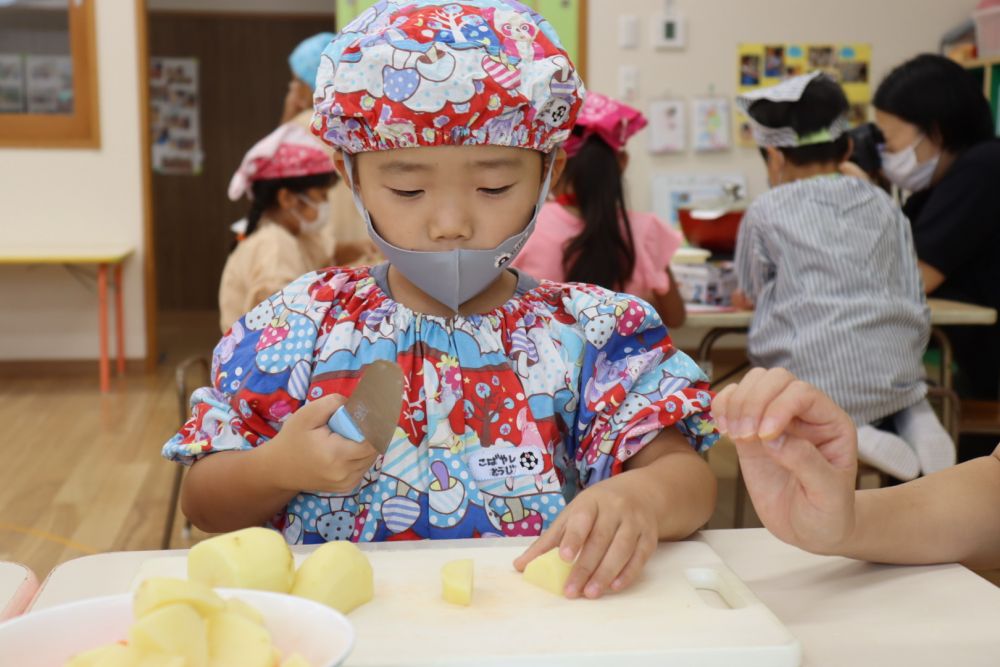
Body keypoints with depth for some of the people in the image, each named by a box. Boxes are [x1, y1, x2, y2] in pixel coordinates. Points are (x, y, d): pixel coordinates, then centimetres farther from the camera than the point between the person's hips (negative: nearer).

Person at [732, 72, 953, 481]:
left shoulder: (765, 213, 0)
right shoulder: (883, 205, 12)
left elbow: (751, 294, 14)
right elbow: (916, 304, 12)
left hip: (813, 381, -5)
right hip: (895, 378, 5)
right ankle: (910, 419, 2)